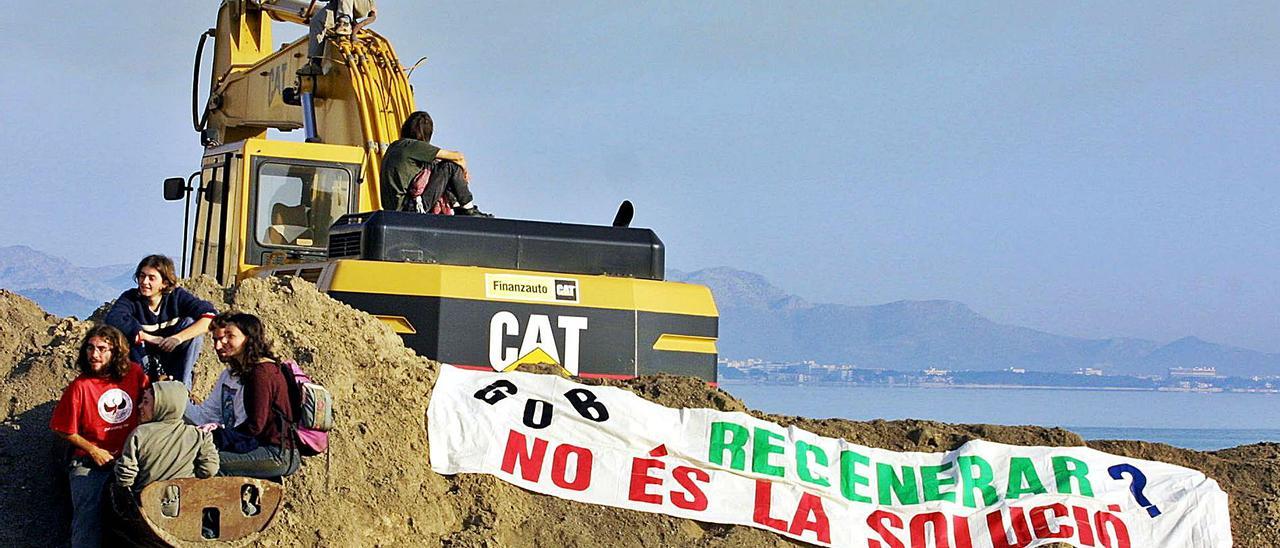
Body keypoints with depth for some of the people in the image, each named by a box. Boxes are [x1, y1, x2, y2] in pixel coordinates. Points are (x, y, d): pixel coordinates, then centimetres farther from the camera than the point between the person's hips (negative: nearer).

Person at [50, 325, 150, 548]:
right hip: (90, 461, -2)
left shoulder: (134, 373, 3)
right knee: (88, 515, -19)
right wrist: (93, 451, -4)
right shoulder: (79, 387, -5)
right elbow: (65, 430, 2)